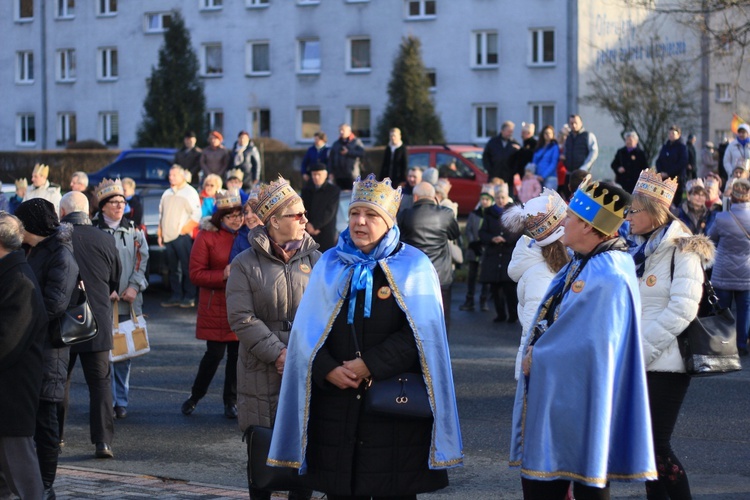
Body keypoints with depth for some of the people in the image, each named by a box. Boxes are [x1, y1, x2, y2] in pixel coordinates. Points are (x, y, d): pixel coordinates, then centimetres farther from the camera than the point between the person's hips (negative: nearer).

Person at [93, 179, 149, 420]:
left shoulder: (134, 231, 11)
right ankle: (108, 401, 1)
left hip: (128, 301, 3)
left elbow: (142, 261, 8)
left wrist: (134, 286, -6)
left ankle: (121, 401, 14)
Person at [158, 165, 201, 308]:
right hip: (168, 237, 7)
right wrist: (160, 234, 15)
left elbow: (197, 215, -9)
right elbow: (161, 215, 22)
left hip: (183, 237, -6)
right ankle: (176, 296, 13)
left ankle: (189, 297, -4)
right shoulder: (167, 194, 19)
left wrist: (184, 230, -12)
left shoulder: (190, 192, -2)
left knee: (186, 268, -6)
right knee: (173, 268, 8)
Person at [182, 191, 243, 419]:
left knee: (237, 354, 6)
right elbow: (196, 274, -9)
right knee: (215, 354, -2)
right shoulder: (207, 236, -6)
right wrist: (223, 275, -20)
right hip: (216, 307, -3)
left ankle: (231, 402, 20)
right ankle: (195, 396, 19)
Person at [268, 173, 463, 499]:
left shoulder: (413, 267, 0)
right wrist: (328, 370, -12)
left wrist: (370, 366, -16)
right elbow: (306, 329, 5)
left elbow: (422, 333, -10)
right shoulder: (330, 265, 9)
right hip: (336, 405, 3)